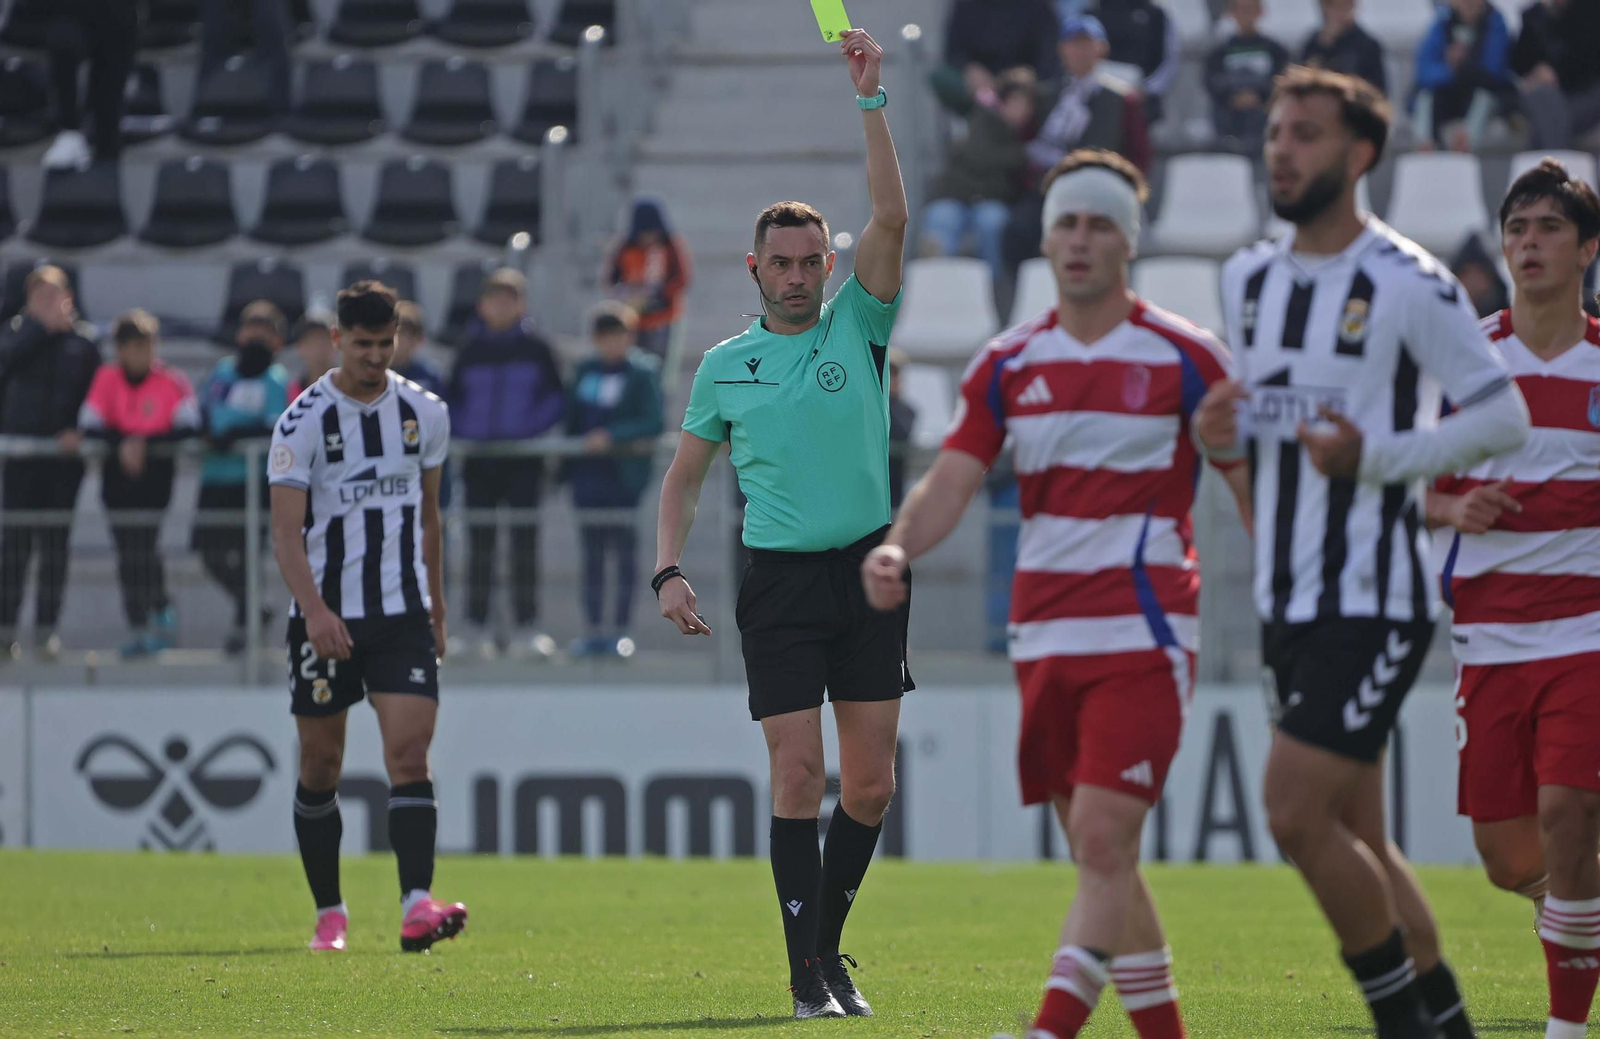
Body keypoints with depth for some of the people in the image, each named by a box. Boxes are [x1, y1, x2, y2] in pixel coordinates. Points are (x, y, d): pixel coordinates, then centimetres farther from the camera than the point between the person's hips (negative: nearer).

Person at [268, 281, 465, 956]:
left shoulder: (424, 413, 5)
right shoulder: (303, 422, -7)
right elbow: (286, 531, -14)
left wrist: (436, 608, 20)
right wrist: (314, 610, -28)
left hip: (404, 615, 2)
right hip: (325, 616, -2)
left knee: (409, 754, -14)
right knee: (321, 766, 6)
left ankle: (417, 906, -24)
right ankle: (329, 914, 19)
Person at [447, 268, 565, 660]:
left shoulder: (536, 349, 3)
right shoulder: (471, 351, 9)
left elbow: (556, 399, 2)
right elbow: (452, 400, 14)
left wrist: (531, 427, -13)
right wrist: (463, 431, -5)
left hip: (522, 458, -2)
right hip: (478, 459, 2)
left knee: (524, 538, -4)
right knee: (480, 539, 3)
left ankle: (526, 623, 0)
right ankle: (478, 624, 8)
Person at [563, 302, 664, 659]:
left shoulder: (642, 371, -5)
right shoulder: (585, 371, 13)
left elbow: (654, 422, -13)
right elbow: (572, 419, 18)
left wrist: (611, 436, -21)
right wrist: (567, 466, 10)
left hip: (623, 472, -6)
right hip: (588, 472, 6)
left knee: (623, 547, -3)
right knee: (592, 552, 7)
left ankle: (621, 628, 1)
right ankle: (594, 629, 11)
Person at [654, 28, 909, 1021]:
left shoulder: (858, 327, 5)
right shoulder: (726, 365, 8)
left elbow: (892, 219, -9)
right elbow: (685, 474, 17)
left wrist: (872, 100, -15)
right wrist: (670, 569, 2)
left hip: (869, 569, 1)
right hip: (780, 580, -1)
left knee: (871, 782, 1)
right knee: (799, 776, -7)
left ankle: (827, 936, 20)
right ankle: (809, 971, -5)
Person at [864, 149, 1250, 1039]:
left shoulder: (1185, 357, -2)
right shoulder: (1009, 364, 9)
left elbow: (1251, 483, 3)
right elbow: (952, 481, 4)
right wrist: (897, 550, -16)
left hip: (1144, 636, -5)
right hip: (1044, 633, 5)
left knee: (1103, 841, -16)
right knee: (1101, 859, 8)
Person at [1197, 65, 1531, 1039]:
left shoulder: (1410, 284, -11)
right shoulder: (1249, 280, 11)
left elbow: (1505, 417, -11)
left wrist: (1375, 453, -20)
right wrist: (1223, 435, 0)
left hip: (1373, 602, -8)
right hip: (1287, 601, 8)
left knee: (1298, 814, -15)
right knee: (1357, 839, 10)